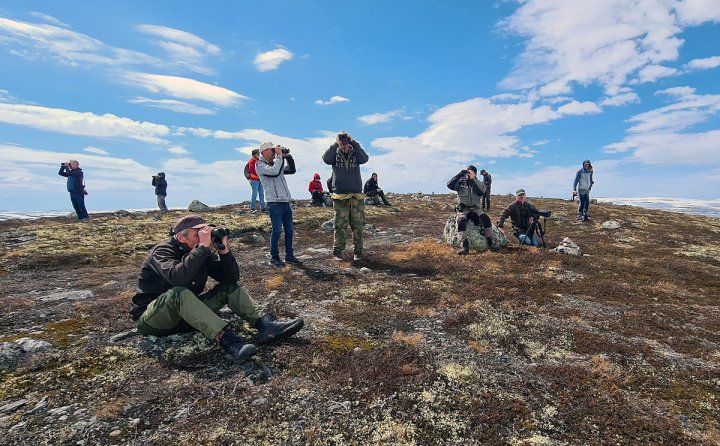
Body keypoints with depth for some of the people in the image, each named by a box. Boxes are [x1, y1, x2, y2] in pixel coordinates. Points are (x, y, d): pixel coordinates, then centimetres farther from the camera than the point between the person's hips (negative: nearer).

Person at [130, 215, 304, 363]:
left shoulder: (203, 253, 1)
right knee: (179, 292, -38)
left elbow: (232, 278, -6)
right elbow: (177, 278, -39)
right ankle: (227, 340, -49)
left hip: (188, 313, 6)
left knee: (229, 288, -9)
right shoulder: (163, 250, -16)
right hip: (151, 319, -6)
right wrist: (202, 247, -37)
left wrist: (223, 249, -18)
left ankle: (266, 325, -28)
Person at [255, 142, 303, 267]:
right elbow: (274, 172, -20)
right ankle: (274, 257, 9)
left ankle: (289, 256, 20)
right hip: (275, 203, -7)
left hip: (286, 202, 7)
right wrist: (279, 156, -11)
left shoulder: (276, 163, 19)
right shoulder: (260, 164, -3)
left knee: (289, 231, 9)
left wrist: (288, 156, 9)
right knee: (277, 231, -4)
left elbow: (291, 170, 19)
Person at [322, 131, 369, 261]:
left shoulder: (355, 153, 9)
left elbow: (365, 159, -12)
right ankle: (337, 251, 9)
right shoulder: (335, 154, 7)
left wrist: (354, 143, -10)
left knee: (358, 225, 4)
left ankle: (358, 251, 13)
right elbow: (326, 158, -14)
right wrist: (335, 144, -14)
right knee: (340, 226, 0)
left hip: (357, 196, 2)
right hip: (340, 196, -1)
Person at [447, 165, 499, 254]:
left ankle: (490, 243, -19)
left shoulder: (478, 183, 9)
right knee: (461, 221, -33)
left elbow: (483, 190, -15)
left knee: (485, 218, -26)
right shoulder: (461, 182, 6)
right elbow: (450, 185, -13)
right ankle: (464, 246, -38)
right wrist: (460, 174, -17)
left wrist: (473, 179, -21)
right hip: (463, 209, -2)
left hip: (475, 209, 2)